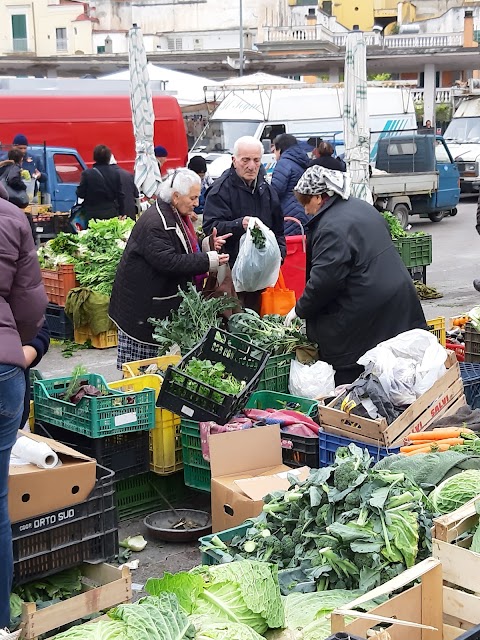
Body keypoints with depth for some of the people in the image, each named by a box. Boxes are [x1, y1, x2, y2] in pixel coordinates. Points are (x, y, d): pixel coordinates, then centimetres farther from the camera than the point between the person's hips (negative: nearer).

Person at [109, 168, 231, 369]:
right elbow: (169, 262, -29)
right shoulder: (154, 222, -22)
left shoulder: (177, 216, 12)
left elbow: (184, 250, 24)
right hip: (142, 304, -10)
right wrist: (207, 261, -26)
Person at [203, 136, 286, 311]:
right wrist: (239, 225, -33)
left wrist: (279, 251, 8)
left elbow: (277, 228, 24)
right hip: (230, 269, -6)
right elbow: (211, 227, -18)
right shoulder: (221, 189, -8)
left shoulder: (266, 189, 14)